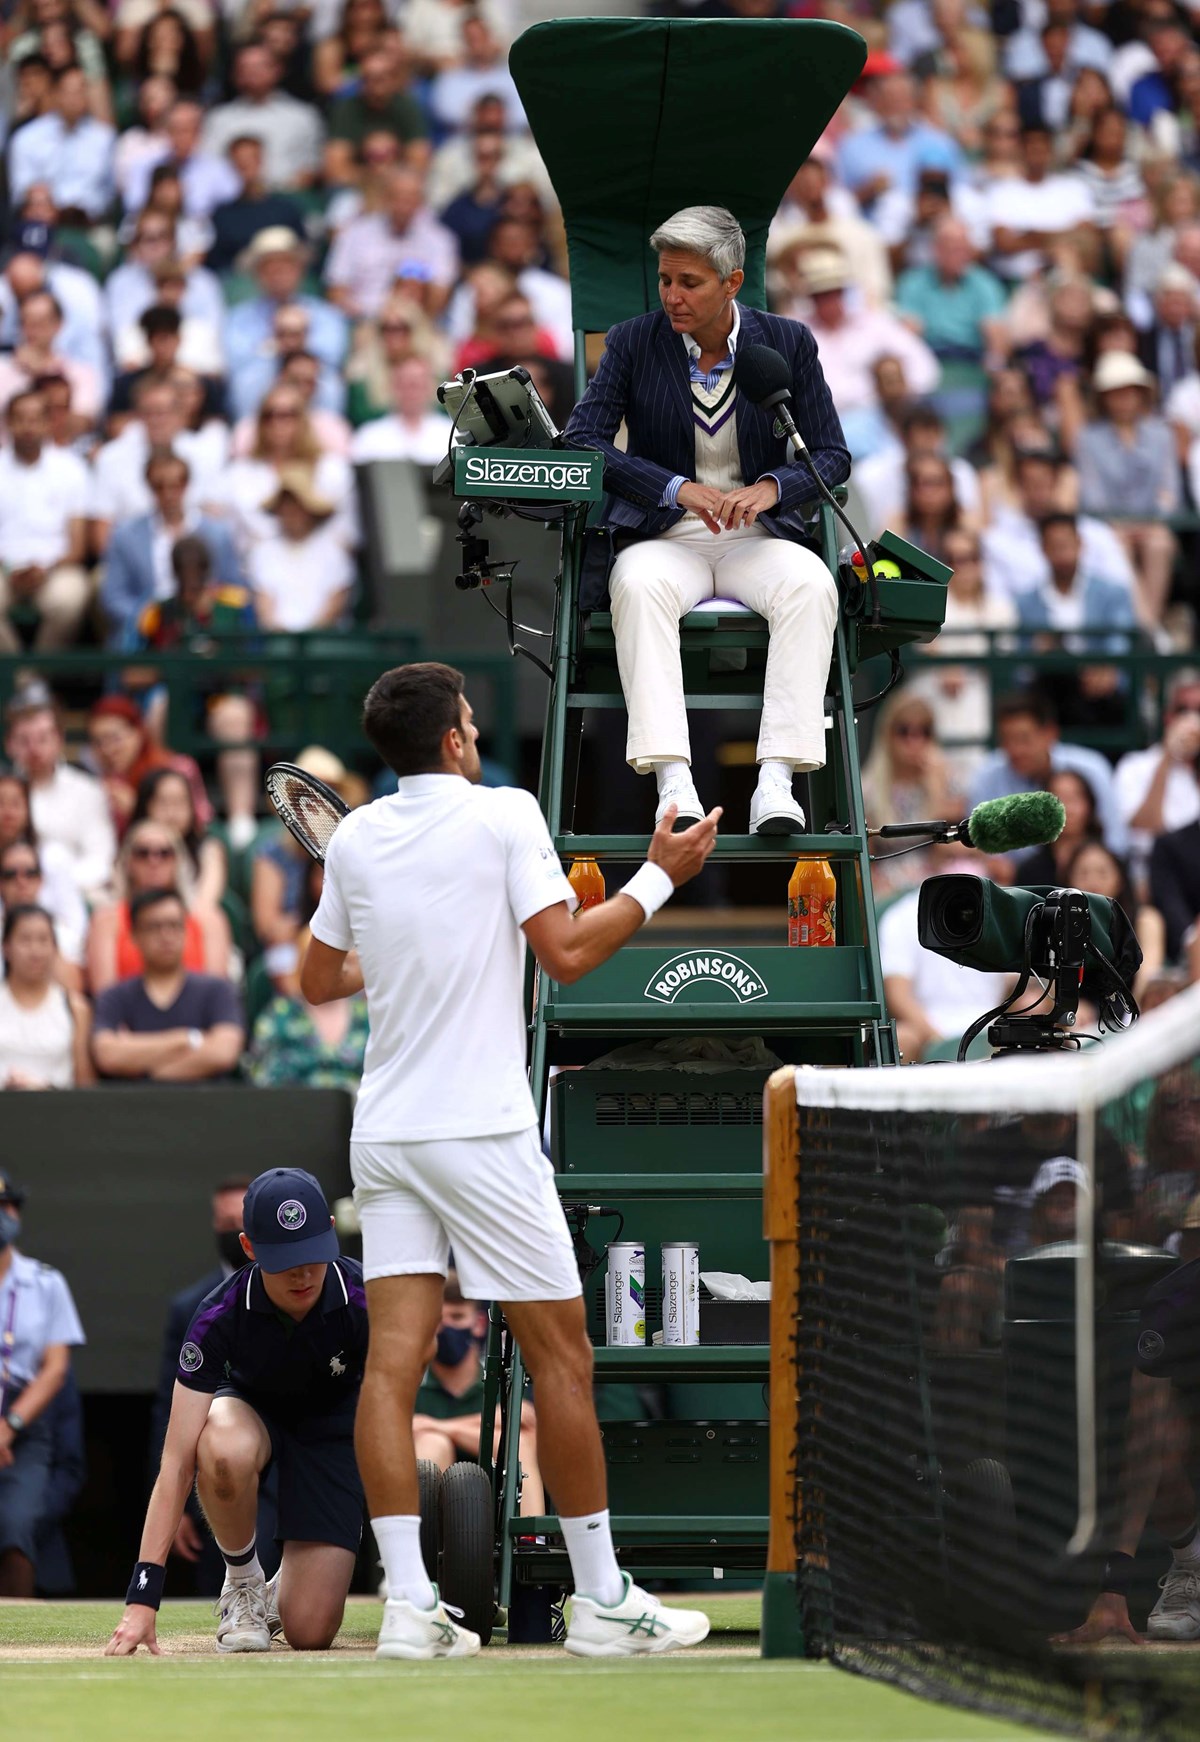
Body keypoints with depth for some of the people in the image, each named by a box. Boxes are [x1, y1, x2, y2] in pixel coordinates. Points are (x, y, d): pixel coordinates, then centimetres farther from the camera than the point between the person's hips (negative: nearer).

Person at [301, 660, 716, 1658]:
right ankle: (602, 1602, 5)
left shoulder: (355, 838, 9)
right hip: (482, 1129, -5)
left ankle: (408, 1602, -9)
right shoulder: (503, 815, -6)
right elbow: (568, 953, -11)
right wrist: (661, 878, 0)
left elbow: (319, 981, 18)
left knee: (394, 1359, -2)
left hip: (386, 1132, 5)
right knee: (562, 1357, 3)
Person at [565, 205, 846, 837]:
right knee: (639, 585, -37)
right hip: (663, 538, -1)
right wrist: (679, 489, -19)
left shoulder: (789, 344, 4)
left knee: (810, 584, -34)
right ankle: (673, 784, -46)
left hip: (758, 536, 1)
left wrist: (770, 488, -19)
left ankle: (775, 784, -41)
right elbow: (582, 441, -7)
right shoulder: (634, 342, 2)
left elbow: (832, 455, 4)